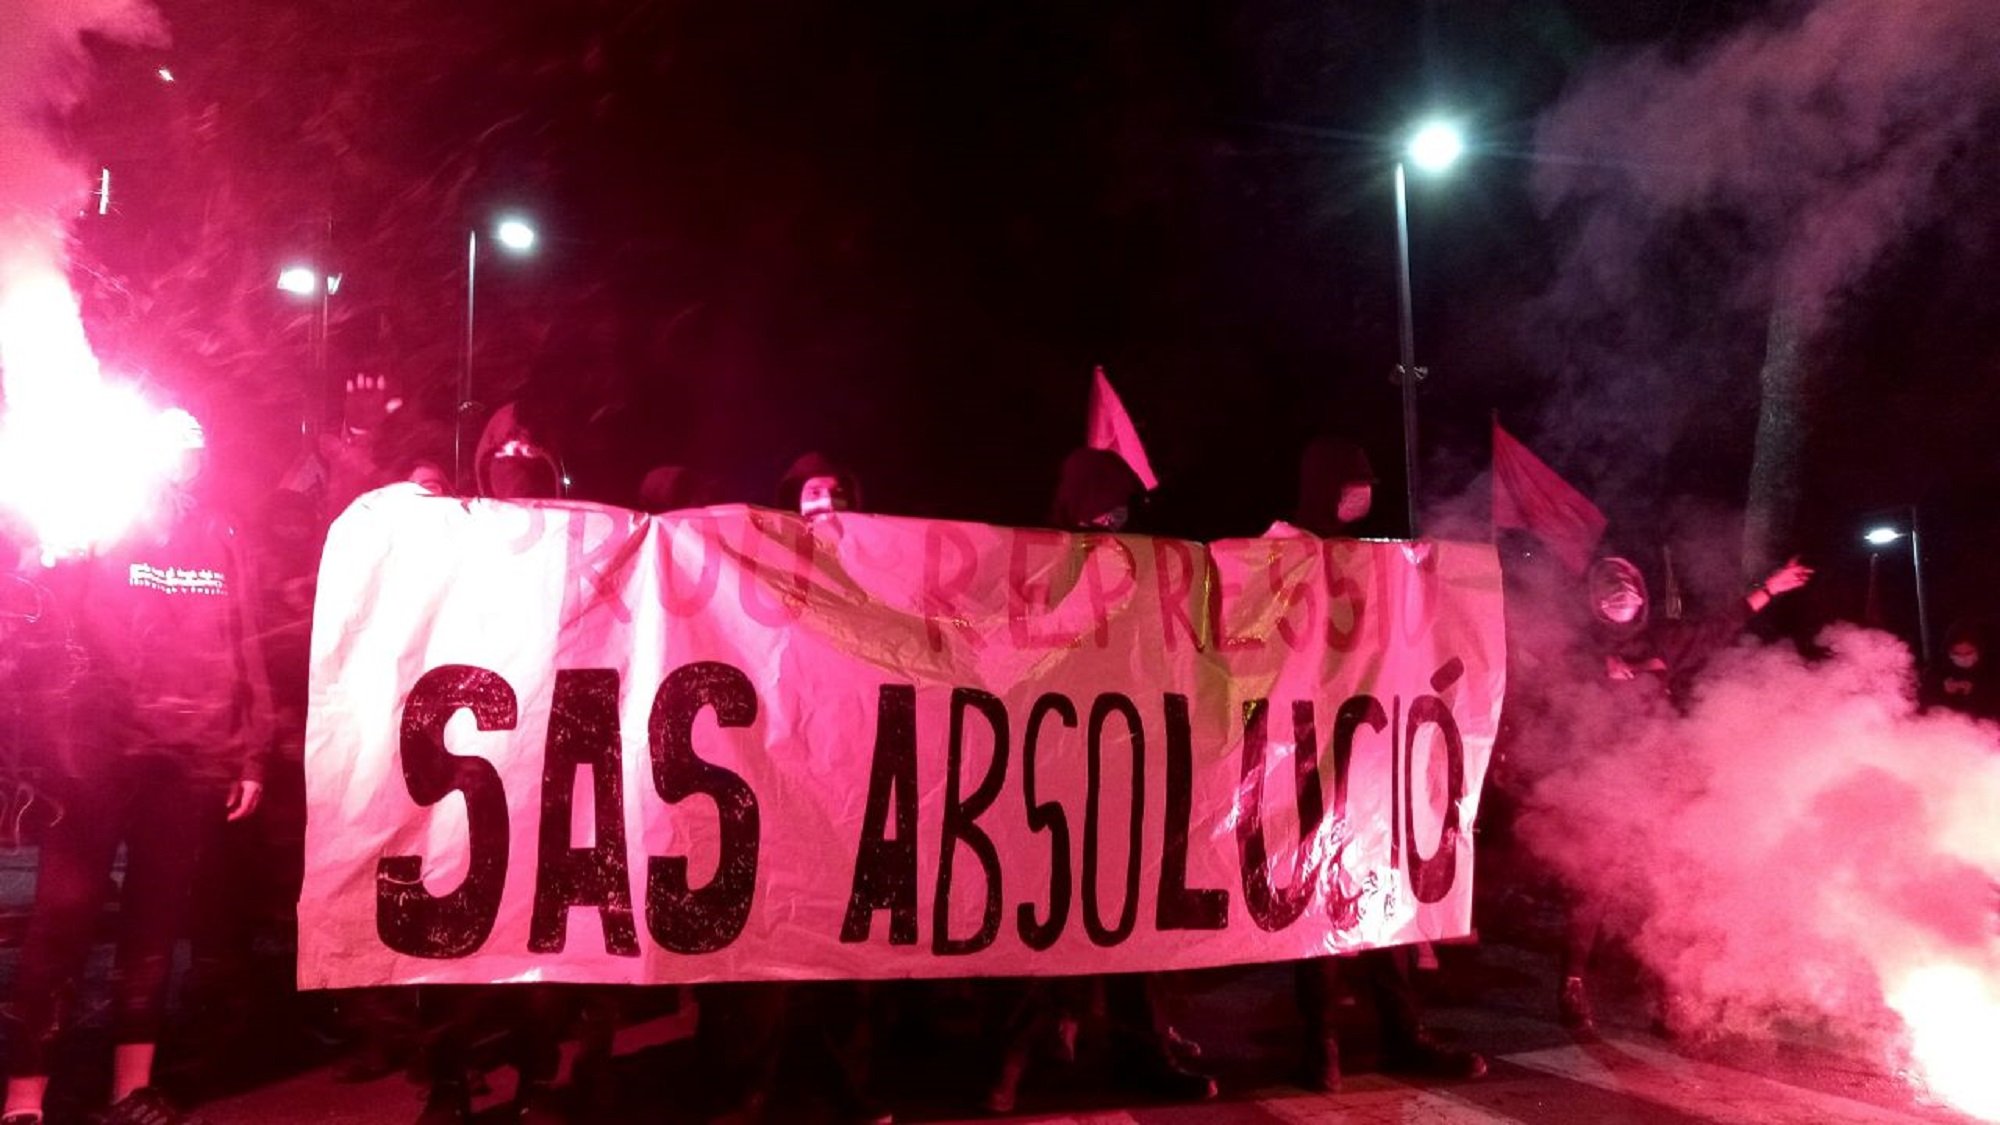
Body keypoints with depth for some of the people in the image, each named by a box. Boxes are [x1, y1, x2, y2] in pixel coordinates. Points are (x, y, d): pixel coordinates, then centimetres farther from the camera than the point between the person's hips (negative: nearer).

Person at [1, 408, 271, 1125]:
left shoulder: (220, 538, 13)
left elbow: (246, 650, 10)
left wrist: (252, 755, 6)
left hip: (193, 759, 3)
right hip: (102, 750, -2)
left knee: (156, 920, 9)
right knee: (65, 915, -2)